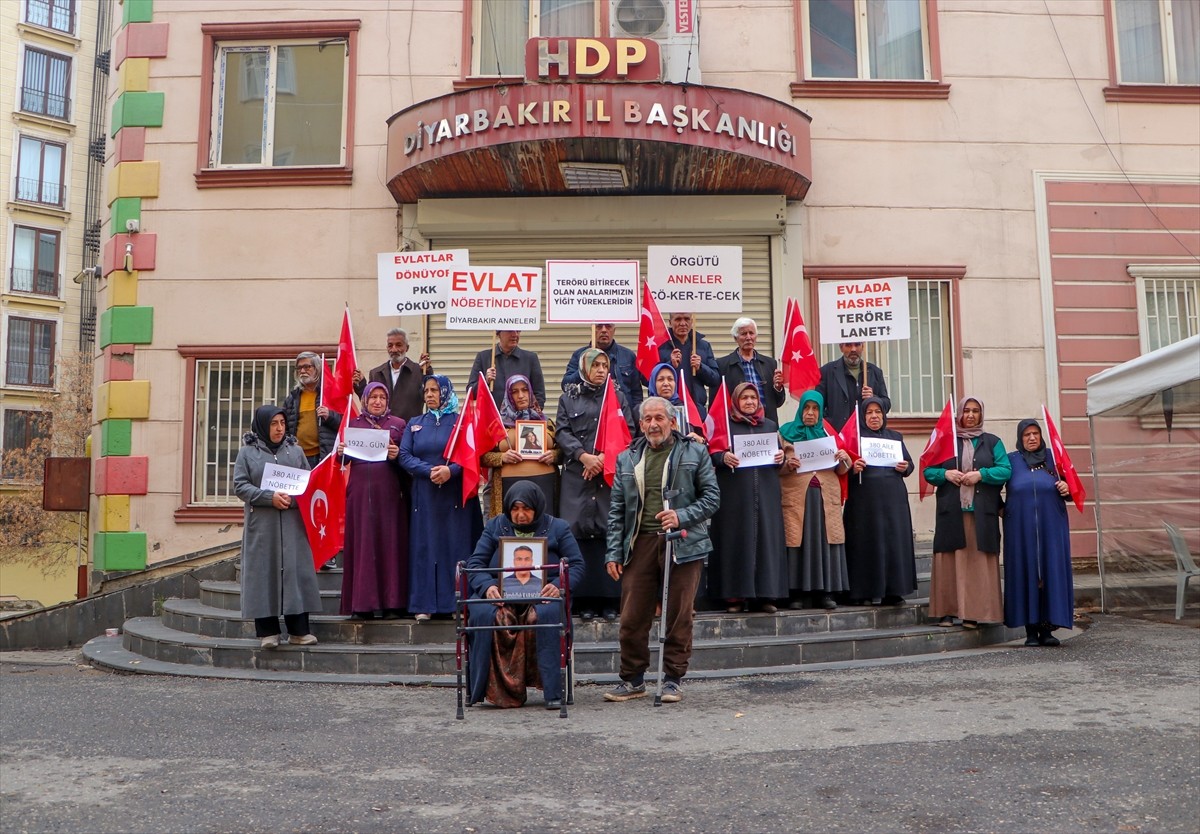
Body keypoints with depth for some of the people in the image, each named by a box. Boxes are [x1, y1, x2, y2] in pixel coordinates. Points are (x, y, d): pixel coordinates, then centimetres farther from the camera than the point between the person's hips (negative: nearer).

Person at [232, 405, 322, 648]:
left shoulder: (295, 451, 13)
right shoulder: (247, 452, 6)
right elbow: (240, 485, -2)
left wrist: (296, 497, -10)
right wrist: (270, 497, -14)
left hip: (292, 525, 2)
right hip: (261, 525, -2)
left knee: (295, 571, -1)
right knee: (264, 573, -2)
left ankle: (298, 630, 4)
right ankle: (267, 631, 6)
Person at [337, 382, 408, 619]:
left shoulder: (398, 424, 11)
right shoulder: (353, 424, 14)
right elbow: (344, 459, 10)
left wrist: (396, 455, -14)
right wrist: (341, 452, -10)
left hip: (388, 492, -1)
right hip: (360, 491, 1)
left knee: (390, 543, -2)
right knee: (362, 543, 0)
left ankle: (391, 602, 2)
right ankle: (363, 602, 3)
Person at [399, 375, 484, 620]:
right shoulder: (415, 424, 13)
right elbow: (404, 456, 1)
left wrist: (451, 470, -21)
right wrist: (430, 471, -14)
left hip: (455, 495, -2)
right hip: (424, 496, 2)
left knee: (456, 544, -2)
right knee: (425, 545, 1)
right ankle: (424, 604, 4)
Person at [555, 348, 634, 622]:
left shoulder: (617, 396, 13)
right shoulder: (569, 398, 12)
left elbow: (628, 432, 4)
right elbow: (562, 432, 2)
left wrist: (604, 457, -9)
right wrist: (583, 456, -12)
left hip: (611, 474, 0)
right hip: (577, 475, 0)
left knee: (611, 530, -4)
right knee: (580, 531, -4)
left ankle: (609, 599, 1)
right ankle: (585, 599, 1)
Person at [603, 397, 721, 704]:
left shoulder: (695, 453, 6)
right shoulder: (627, 459, 14)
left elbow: (712, 496, 2)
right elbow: (616, 510, 12)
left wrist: (682, 516, -13)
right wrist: (614, 552, 5)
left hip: (683, 544, -2)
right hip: (640, 543, 2)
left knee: (679, 617, 2)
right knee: (632, 617, 3)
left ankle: (673, 679, 16)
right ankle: (632, 680, 17)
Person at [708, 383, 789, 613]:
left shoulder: (770, 426, 18)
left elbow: (780, 452, 19)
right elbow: (713, 454, 0)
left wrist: (781, 456, -4)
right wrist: (723, 457, -21)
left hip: (766, 493, 4)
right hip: (735, 493, -3)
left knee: (766, 537, 1)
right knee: (736, 539, -5)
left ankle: (766, 594, 6)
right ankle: (734, 595, 0)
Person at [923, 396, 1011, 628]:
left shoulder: (992, 442, 14)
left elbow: (1005, 470, 2)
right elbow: (928, 470, 10)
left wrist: (981, 474, -12)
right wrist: (945, 474, -9)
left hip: (982, 512, 0)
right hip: (951, 511, 0)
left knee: (978, 562, -3)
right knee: (949, 561, -3)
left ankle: (973, 613, -1)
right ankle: (947, 611, 0)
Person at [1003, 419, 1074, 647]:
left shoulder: (1051, 458, 12)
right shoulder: (1011, 460, 9)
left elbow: (1065, 489, 16)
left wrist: (1066, 489, -6)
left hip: (1051, 525, 1)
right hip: (1021, 527, -1)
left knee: (1051, 571, -3)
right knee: (1025, 572, -3)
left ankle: (1047, 628, 1)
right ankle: (1031, 630, 1)